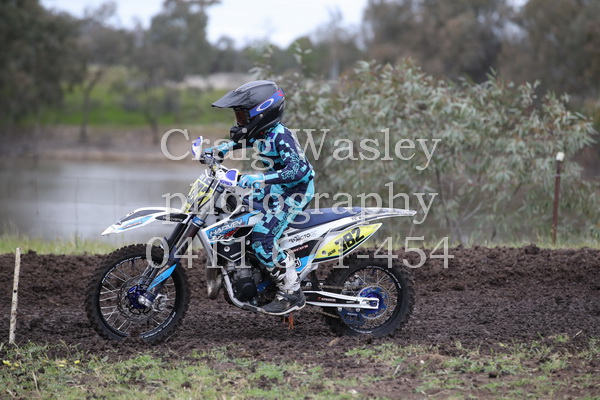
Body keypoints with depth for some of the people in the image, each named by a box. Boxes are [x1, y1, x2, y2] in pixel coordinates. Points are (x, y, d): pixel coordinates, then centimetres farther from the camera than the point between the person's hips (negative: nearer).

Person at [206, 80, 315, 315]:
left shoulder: (280, 137, -25)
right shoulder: (260, 132, 3)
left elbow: (296, 170, -35)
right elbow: (238, 142, 24)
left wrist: (259, 179, -38)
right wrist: (214, 151, 7)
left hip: (295, 191, -10)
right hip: (275, 188, 10)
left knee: (262, 241, -21)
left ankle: (292, 294, -14)